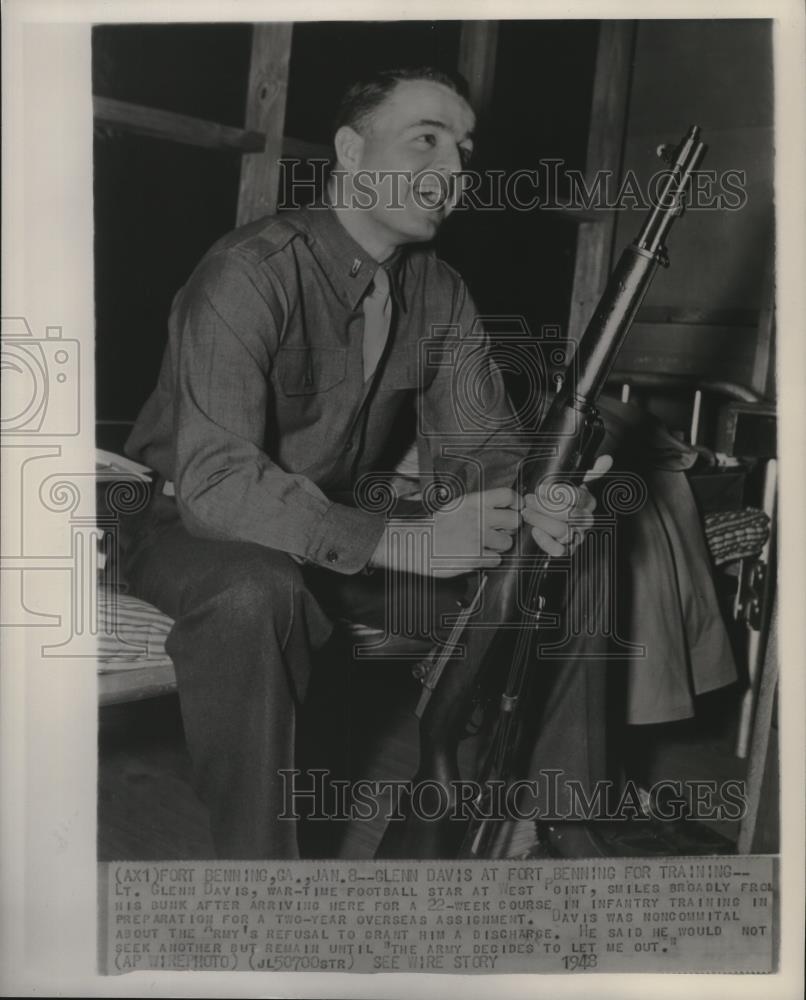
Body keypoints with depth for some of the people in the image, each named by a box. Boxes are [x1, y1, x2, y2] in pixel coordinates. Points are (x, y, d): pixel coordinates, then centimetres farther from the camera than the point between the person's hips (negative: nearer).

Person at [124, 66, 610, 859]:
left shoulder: (439, 292, 0)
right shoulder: (253, 272, -22)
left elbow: (477, 445, 0)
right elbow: (215, 481, -32)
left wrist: (532, 499, -25)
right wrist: (406, 541, -40)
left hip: (346, 526, 6)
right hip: (196, 528, -6)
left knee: (555, 568, -6)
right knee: (255, 594, -41)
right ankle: (254, 854, -21)